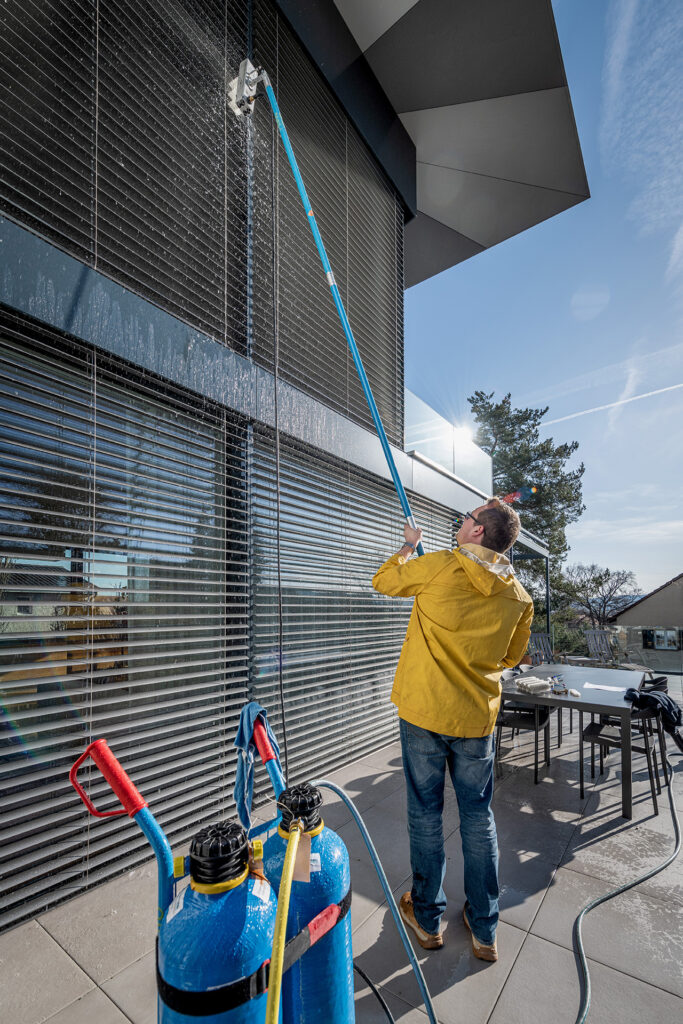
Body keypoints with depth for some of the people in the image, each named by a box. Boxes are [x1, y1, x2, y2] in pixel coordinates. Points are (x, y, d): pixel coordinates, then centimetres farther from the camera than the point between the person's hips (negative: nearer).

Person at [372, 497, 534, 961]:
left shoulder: (437, 566, -16)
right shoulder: (519, 596, -3)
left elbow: (384, 580, 2)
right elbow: (511, 656, 12)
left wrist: (408, 545, 17)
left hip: (423, 712, -3)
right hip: (477, 717, 3)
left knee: (426, 812, 14)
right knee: (478, 816, 18)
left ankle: (428, 918, 33)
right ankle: (484, 930, 34)